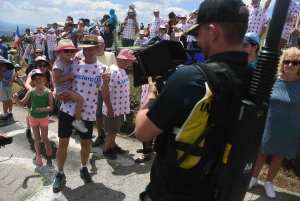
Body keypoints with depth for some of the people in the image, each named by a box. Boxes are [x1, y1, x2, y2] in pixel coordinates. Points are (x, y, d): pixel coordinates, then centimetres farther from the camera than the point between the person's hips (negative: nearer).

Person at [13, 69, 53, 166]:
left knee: (44, 138, 6)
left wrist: (43, 109, -35)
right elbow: (21, 103, -5)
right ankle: (38, 155, 30)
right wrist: (16, 98, -25)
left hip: (44, 118, -1)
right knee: (37, 138, 10)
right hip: (33, 118, 1)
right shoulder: (31, 92, -12)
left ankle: (48, 146, 41)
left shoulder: (48, 92, -18)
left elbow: (51, 107, -16)